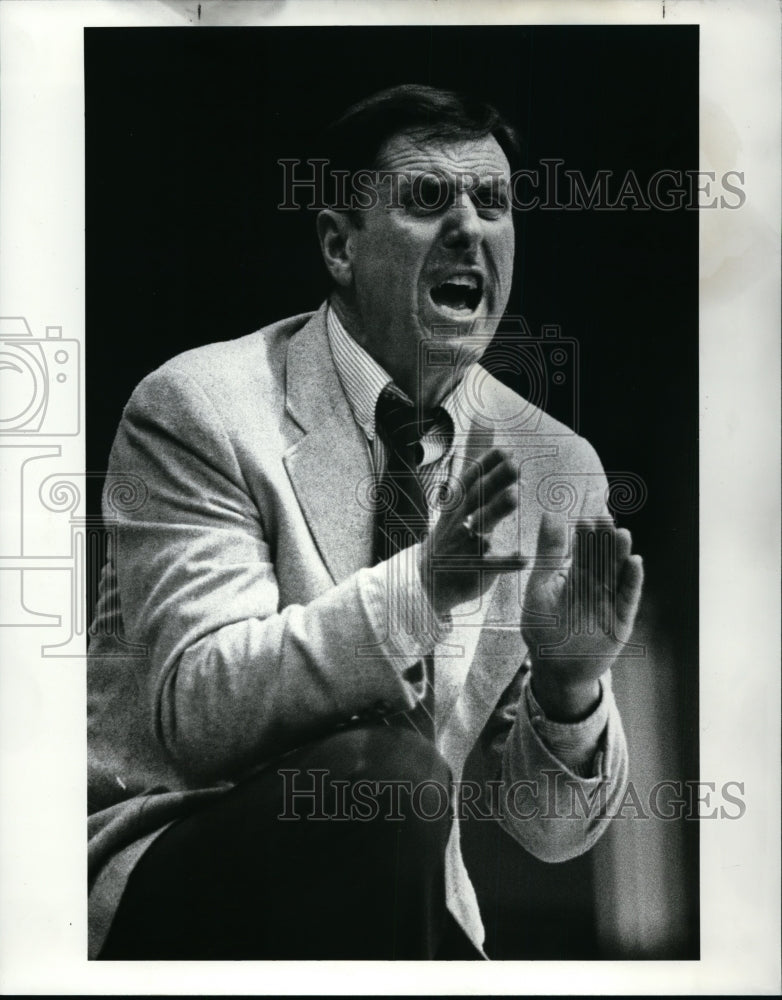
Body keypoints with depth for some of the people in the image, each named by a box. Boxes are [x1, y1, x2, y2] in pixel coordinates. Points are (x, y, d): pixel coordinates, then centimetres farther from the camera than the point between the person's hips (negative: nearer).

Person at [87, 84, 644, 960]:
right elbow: (192, 709, -21)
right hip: (160, 881, -3)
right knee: (388, 772, -30)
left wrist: (571, 678, -20)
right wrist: (418, 584, -33)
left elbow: (552, 829, 1)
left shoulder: (555, 468, 1)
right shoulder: (199, 408, -11)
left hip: (390, 888, 4)